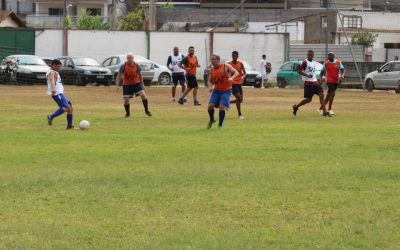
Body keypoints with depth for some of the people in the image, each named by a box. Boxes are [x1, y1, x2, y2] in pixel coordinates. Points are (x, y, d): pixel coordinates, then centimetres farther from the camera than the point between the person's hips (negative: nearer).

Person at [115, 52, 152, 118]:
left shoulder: (136, 65, -6)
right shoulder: (123, 66, -12)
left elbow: (140, 75, 8)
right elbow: (119, 75, -7)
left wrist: (142, 84, 9)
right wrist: (117, 85, -13)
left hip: (136, 83, 1)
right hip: (127, 85, -1)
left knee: (143, 95, -14)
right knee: (126, 100, -7)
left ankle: (146, 111, 1)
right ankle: (127, 113, 17)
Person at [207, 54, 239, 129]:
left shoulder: (226, 67, -10)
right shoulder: (211, 70, 4)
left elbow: (236, 73, -11)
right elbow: (210, 81, 13)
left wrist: (232, 78, -31)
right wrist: (210, 87, -9)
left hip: (226, 90, -4)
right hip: (216, 90, 4)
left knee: (221, 107, -16)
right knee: (210, 105, -7)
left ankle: (220, 125, -1)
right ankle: (211, 120, 21)